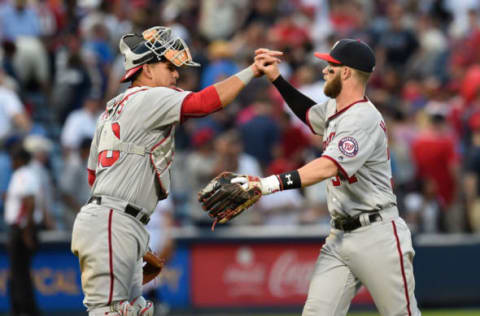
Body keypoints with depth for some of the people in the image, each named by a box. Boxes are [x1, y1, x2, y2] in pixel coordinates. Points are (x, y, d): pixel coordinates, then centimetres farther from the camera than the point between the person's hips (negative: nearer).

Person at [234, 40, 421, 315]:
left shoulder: (364, 119, -18)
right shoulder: (333, 110, 12)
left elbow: (328, 168, -32)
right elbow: (309, 112, 38)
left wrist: (269, 184, -41)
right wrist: (276, 78, 25)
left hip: (377, 236, -9)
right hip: (340, 236, 9)